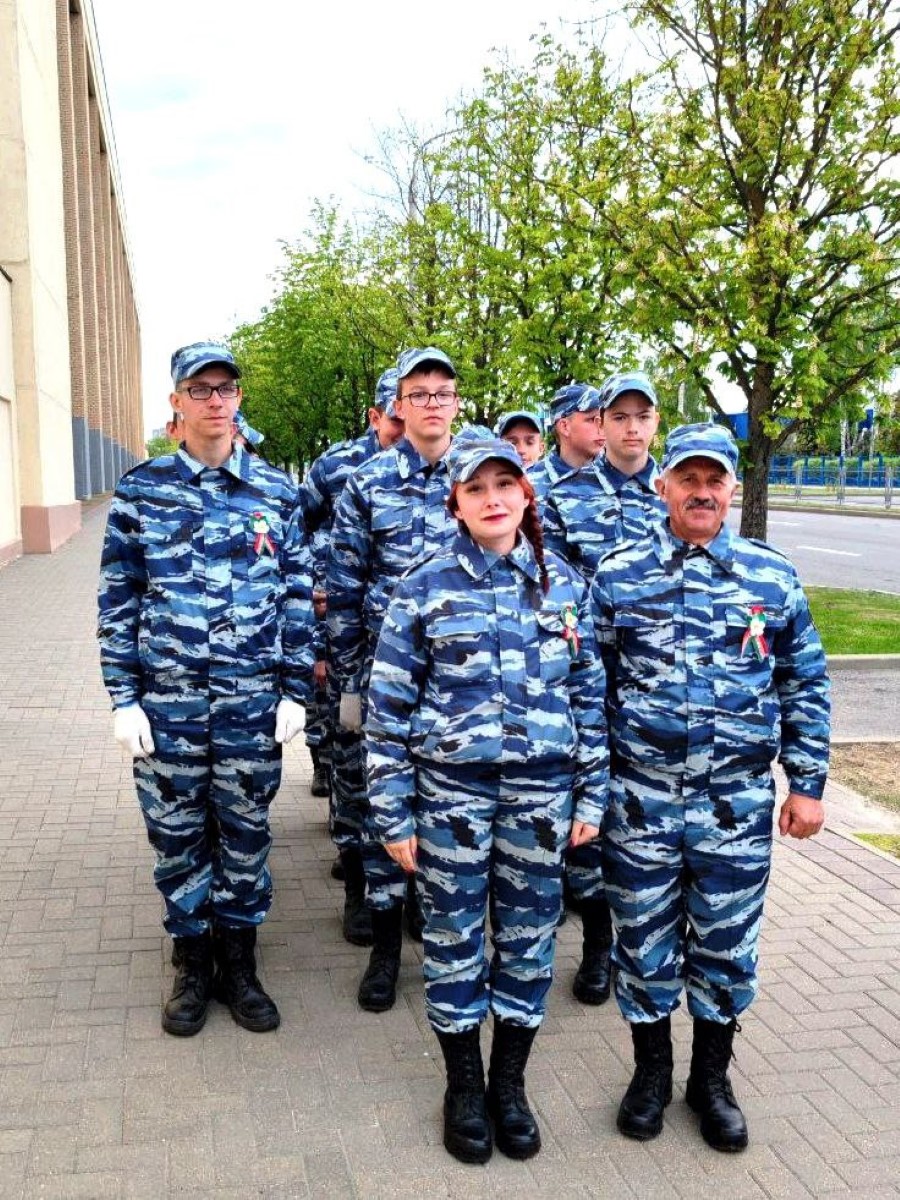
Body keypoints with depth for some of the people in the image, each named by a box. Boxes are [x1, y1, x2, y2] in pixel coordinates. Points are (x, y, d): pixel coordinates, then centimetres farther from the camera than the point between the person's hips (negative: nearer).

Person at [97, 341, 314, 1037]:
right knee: (177, 835, 11)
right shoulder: (142, 489, 1)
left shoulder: (276, 491, 3)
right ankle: (193, 965, 30)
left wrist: (294, 692, 1)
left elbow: (298, 595, 5)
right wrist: (124, 698, -3)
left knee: (247, 834, 11)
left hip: (252, 701, 1)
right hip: (166, 699, 0)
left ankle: (239, 962, 30)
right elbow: (118, 599, 2)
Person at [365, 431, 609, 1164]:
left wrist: (592, 794, 5)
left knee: (530, 938, 12)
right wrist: (394, 815, -5)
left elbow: (589, 694, 7)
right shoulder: (424, 589, -6)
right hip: (452, 791, -2)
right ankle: (464, 1087, 31)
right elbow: (389, 707, -4)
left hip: (542, 791, 2)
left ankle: (510, 1082, 33)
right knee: (456, 941, 10)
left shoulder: (566, 585, 3)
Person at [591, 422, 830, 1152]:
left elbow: (804, 686, 7)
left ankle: (713, 1078, 35)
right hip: (640, 798, 0)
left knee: (728, 947, 13)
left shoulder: (774, 578, 1)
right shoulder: (619, 575, -1)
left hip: (739, 804, 1)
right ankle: (651, 1070, 34)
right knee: (645, 943, 12)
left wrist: (808, 785, 5)